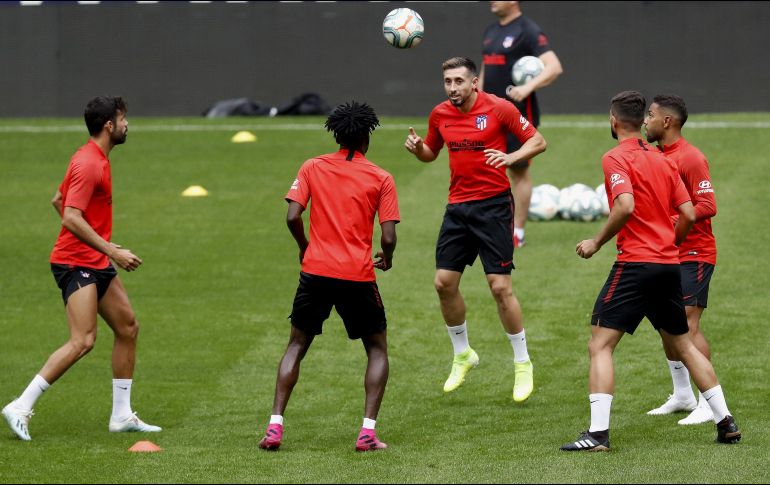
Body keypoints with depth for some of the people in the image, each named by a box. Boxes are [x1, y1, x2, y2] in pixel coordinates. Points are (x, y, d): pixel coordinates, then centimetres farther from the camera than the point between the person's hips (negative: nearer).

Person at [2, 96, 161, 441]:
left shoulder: (95, 160, 13)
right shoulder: (89, 164, -18)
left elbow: (58, 200, 23)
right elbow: (71, 218, -25)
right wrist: (112, 251, -25)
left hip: (96, 263, 11)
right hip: (76, 263, -11)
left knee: (128, 327, 12)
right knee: (83, 341, -18)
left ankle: (121, 415, 18)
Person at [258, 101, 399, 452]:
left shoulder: (312, 168, 4)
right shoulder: (381, 178, 0)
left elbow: (293, 217, -4)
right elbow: (388, 238, -5)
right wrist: (386, 260, 17)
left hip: (316, 269, 1)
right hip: (358, 276, -1)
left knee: (297, 345, 16)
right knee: (378, 348, 16)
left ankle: (275, 426, 2)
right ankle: (368, 432, 1)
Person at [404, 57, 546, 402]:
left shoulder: (498, 108, -10)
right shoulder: (440, 115, 5)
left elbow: (538, 142, -6)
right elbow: (431, 153, 21)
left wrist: (511, 157, -24)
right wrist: (417, 148, -2)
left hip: (493, 205, -5)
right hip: (458, 206, 5)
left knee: (500, 286, -9)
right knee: (444, 282, 1)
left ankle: (523, 364, 5)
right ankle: (462, 355, 22)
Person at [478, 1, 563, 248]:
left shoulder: (528, 31, -11)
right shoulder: (491, 32, 15)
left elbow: (554, 67, -20)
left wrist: (528, 87, -33)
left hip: (518, 113, -8)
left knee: (519, 171, 1)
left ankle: (517, 233, 8)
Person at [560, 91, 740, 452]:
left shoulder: (616, 158, -8)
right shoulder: (664, 161, 13)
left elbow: (625, 206, -23)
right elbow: (689, 214, 10)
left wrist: (597, 242, -11)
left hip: (635, 263, -7)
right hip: (669, 266, 7)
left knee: (600, 345, -5)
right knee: (682, 344, 20)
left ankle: (598, 433, -16)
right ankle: (726, 422, 20)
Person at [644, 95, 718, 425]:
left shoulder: (691, 157, -15)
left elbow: (707, 206, -19)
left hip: (694, 255, -9)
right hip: (666, 255, 9)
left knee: (687, 326, -13)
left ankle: (709, 403, -10)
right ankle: (682, 395, 22)